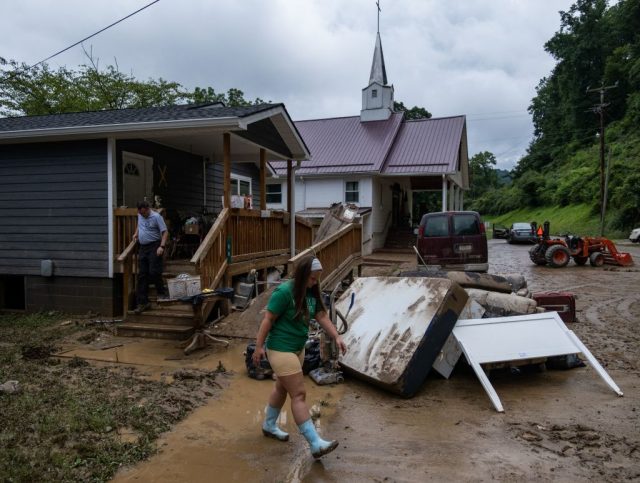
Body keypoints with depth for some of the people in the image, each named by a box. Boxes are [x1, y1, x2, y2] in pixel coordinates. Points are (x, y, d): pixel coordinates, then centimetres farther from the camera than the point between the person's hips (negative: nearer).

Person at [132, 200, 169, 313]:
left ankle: (161, 293, 13)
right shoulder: (140, 215, 10)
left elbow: (165, 232, -15)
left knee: (154, 272, -12)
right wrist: (136, 233, 17)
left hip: (154, 247, -7)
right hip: (143, 247, 7)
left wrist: (162, 246, -24)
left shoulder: (156, 217, -11)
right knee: (142, 275, 3)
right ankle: (143, 303, 7)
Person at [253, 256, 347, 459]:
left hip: (298, 348, 9)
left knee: (282, 388, 23)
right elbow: (268, 319, -17)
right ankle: (316, 444, -5)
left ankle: (269, 425, 43)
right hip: (281, 350, -8)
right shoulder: (284, 292, -21)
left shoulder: (311, 292, 2)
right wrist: (259, 346, -15)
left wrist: (336, 337, -8)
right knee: (299, 394, -8)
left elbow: (322, 316, 3)